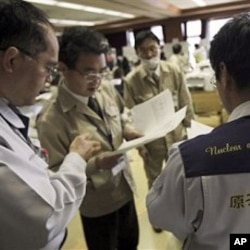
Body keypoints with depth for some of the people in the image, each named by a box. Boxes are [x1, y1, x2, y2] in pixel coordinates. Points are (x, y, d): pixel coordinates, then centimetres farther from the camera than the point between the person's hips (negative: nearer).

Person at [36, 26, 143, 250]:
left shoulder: (107, 89, -10)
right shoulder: (51, 121, -29)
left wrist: (128, 130, -12)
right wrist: (95, 164, -34)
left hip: (125, 187, 6)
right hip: (96, 203, -5)